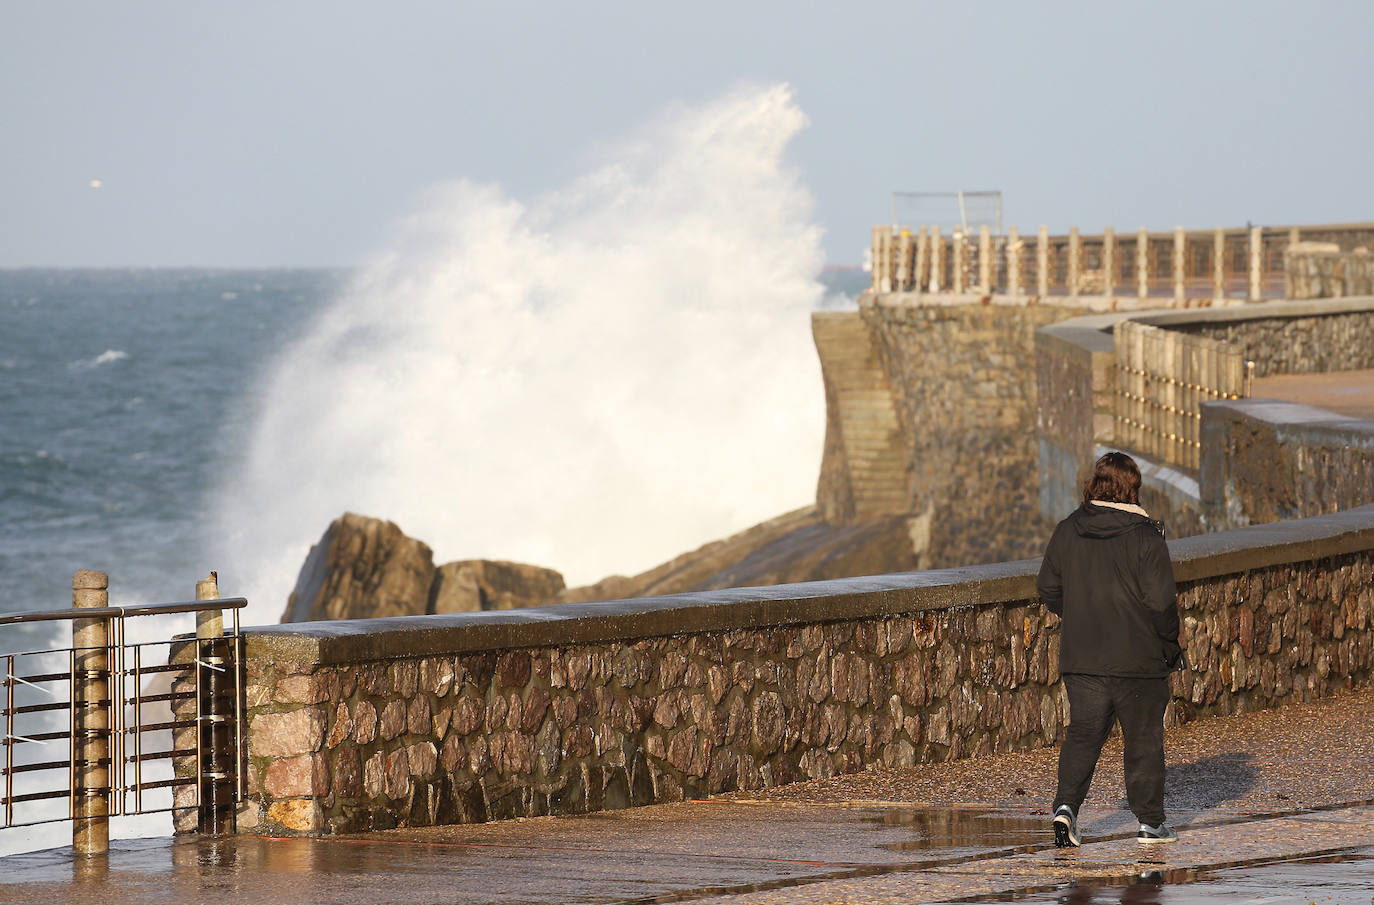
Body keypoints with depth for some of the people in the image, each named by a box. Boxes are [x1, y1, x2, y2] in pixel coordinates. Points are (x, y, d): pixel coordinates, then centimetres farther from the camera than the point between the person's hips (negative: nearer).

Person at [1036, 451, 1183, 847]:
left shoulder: (1067, 531, 2)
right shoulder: (1145, 537, -12)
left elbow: (1048, 588, 9)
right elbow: (1160, 601, -13)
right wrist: (1170, 645, 2)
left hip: (1081, 657, 3)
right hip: (1138, 659, -3)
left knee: (1083, 733, 7)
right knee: (1144, 739, 8)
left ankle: (1066, 804, -13)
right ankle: (1151, 821, 14)